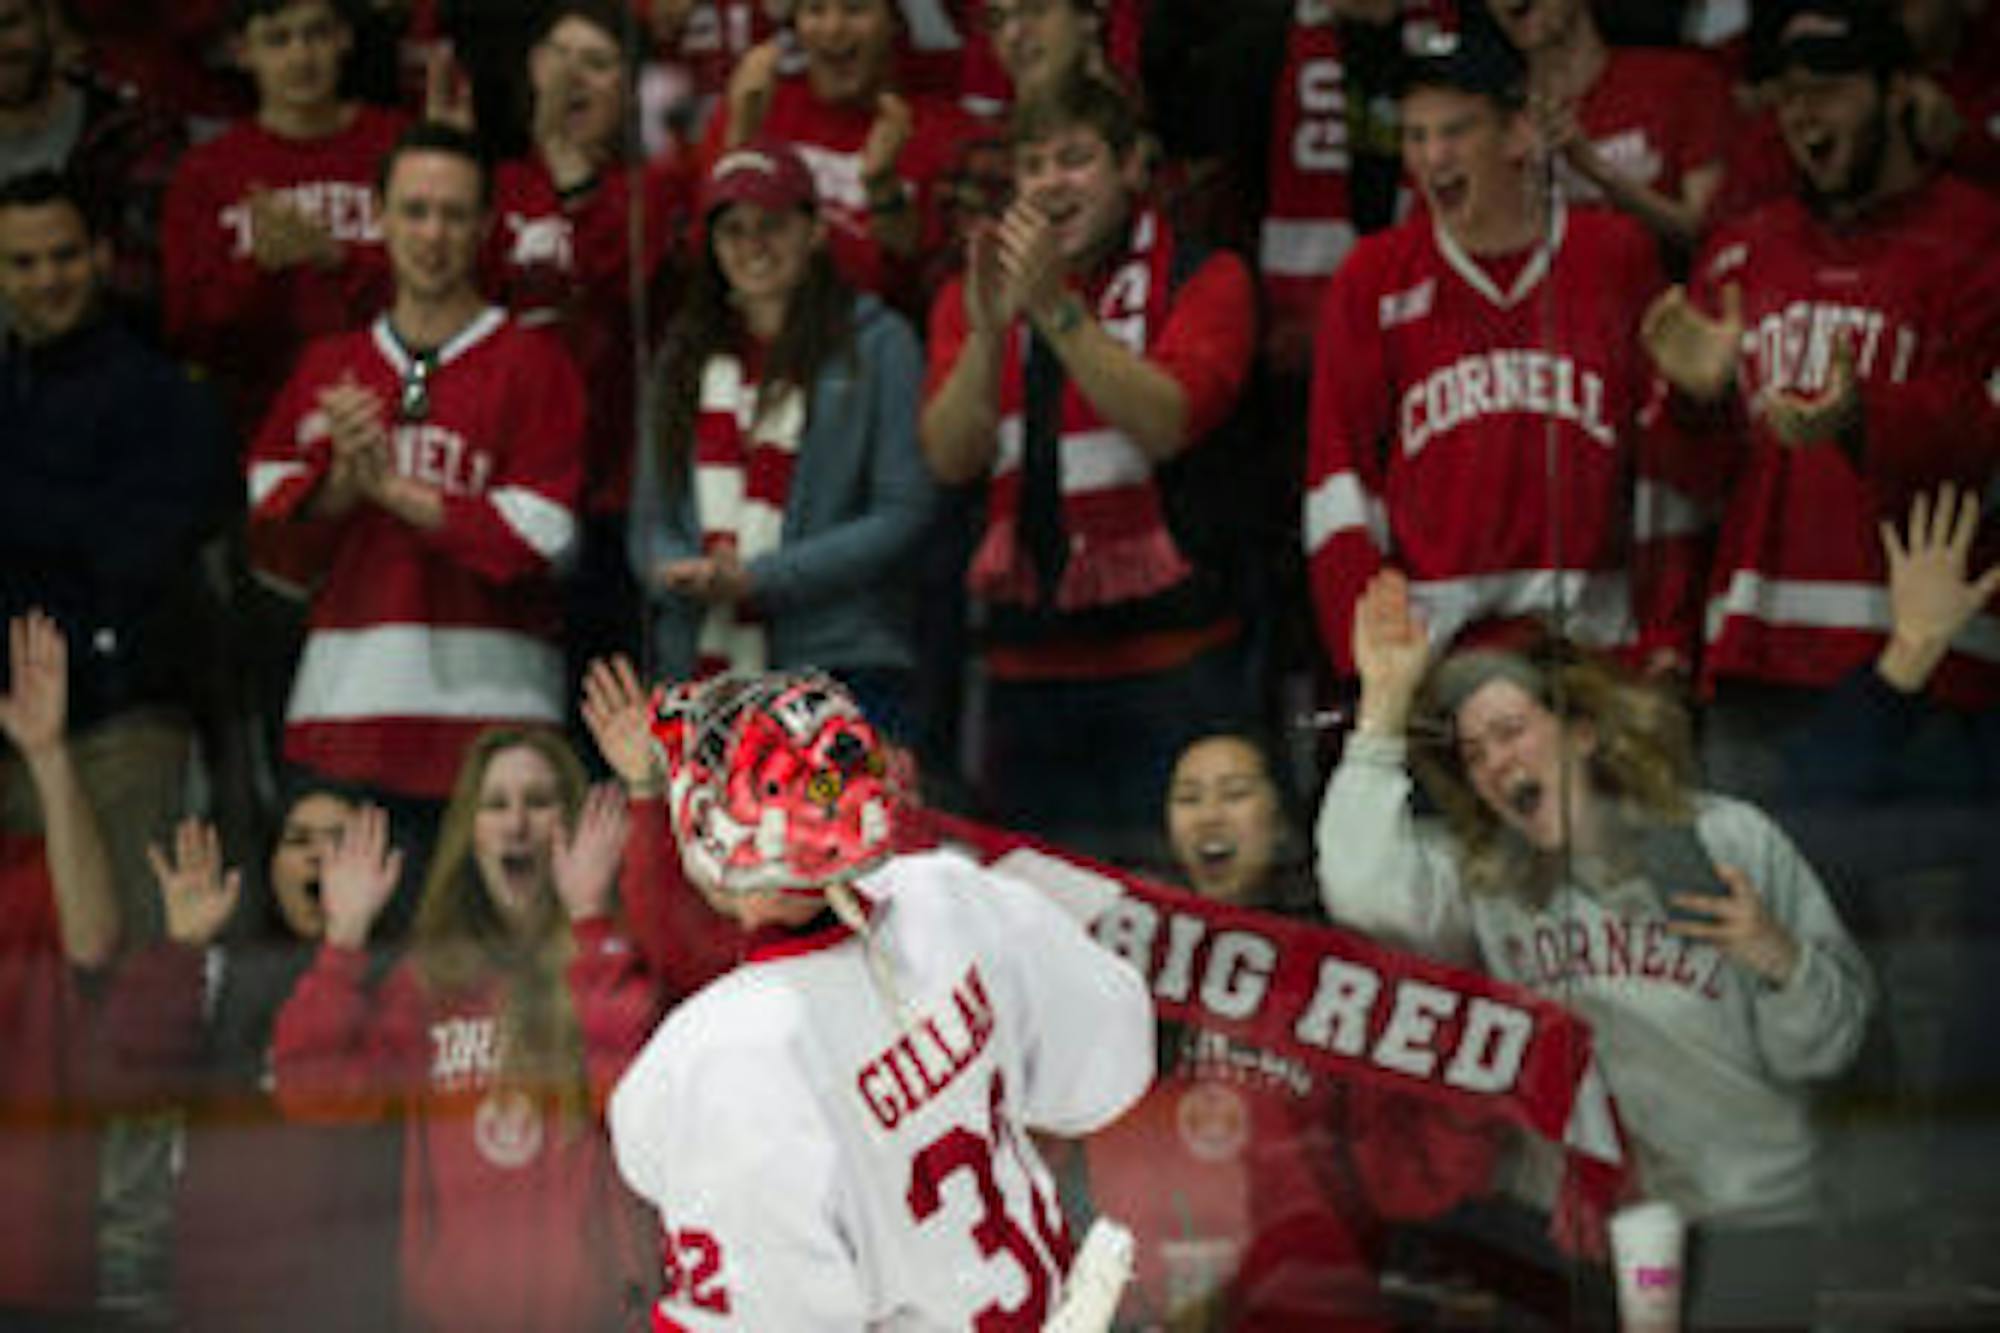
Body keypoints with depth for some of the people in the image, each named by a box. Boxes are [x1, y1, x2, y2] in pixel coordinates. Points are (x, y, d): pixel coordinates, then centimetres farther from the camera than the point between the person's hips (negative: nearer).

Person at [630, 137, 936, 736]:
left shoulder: (876, 343, 2)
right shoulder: (688, 353, 18)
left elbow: (903, 514, -4)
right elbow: (650, 514, 16)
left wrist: (759, 577, -10)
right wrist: (679, 571, -8)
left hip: (838, 670, -4)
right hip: (698, 674, 4)